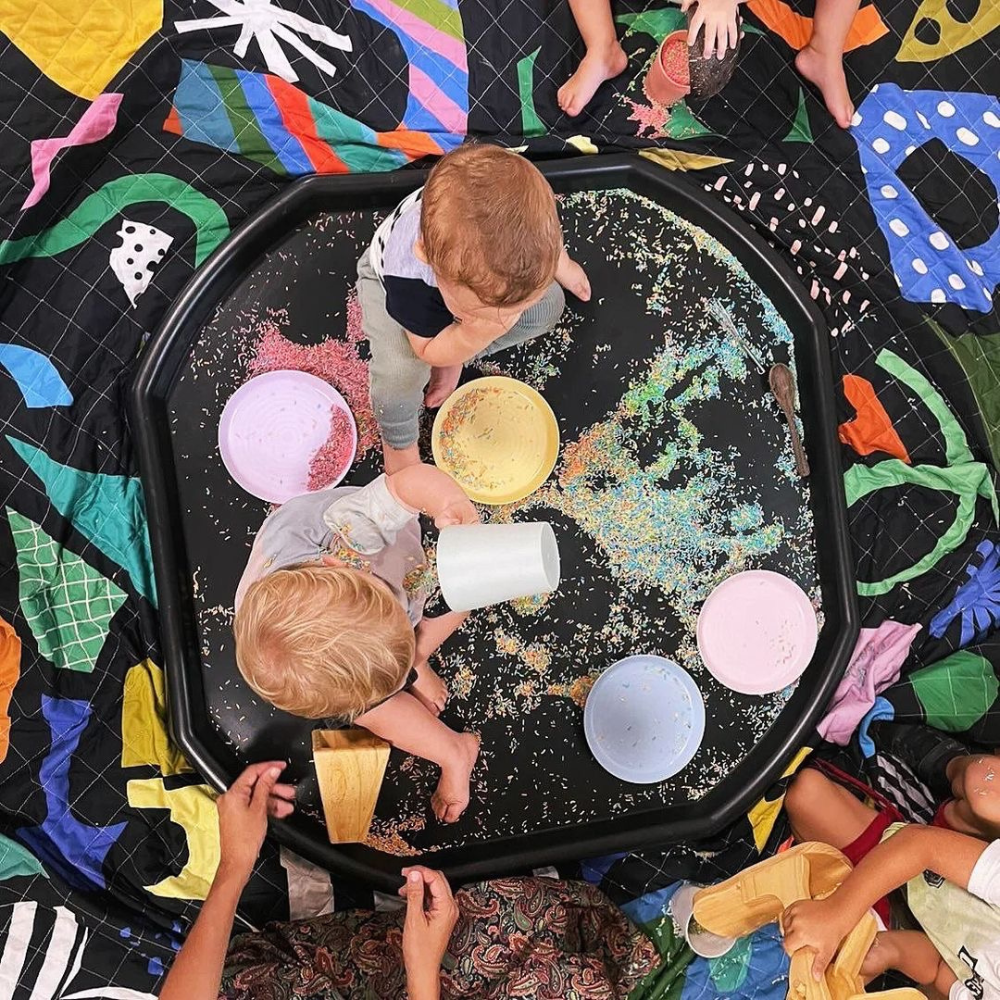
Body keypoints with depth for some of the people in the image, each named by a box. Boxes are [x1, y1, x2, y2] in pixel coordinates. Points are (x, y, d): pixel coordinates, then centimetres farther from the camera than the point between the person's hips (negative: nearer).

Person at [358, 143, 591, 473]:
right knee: (398, 374, -29)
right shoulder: (409, 279, -50)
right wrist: (478, 332, -51)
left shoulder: (509, 209, -41)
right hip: (391, 282, -4)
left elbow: (543, 228, -12)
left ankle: (453, 358, 4)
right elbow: (430, 352, -30)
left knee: (548, 306, -11)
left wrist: (562, 267, 6)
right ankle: (398, 442, 5)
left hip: (465, 268, 4)